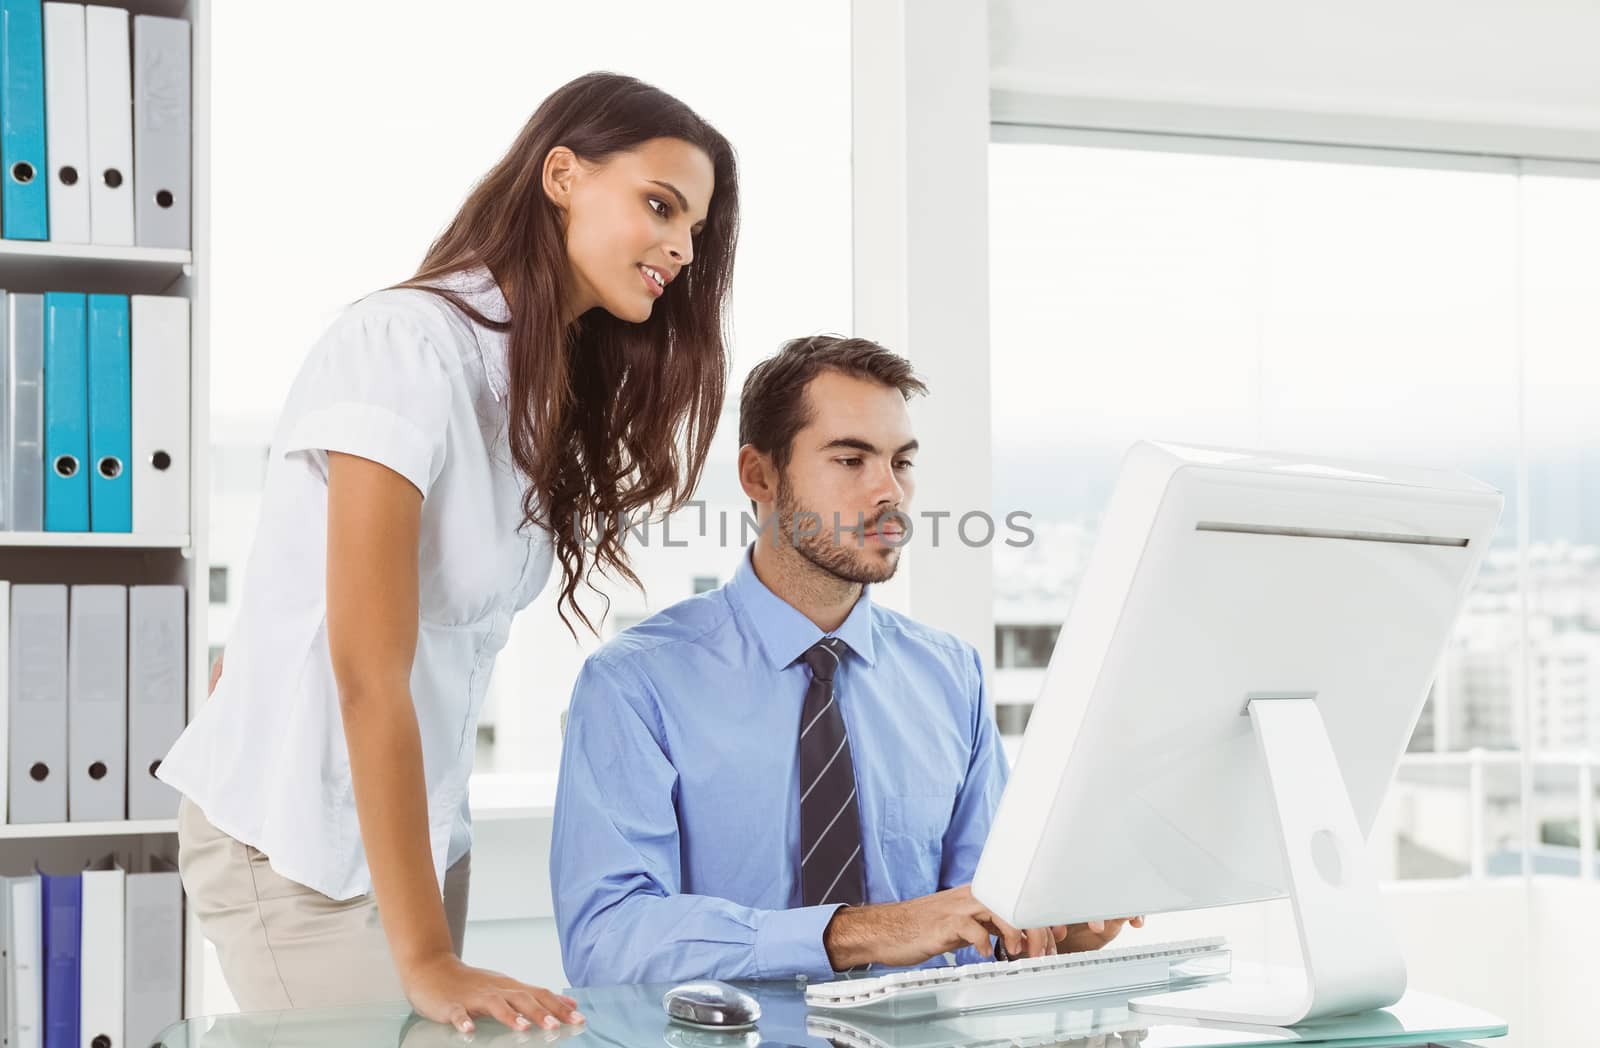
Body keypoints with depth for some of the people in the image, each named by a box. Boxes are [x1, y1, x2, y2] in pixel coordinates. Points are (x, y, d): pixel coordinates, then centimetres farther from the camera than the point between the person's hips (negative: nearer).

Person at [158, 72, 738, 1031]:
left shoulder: (555, 391, 5)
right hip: (297, 835, -7)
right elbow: (368, 670, -23)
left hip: (424, 830, 7)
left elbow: (450, 646, 3)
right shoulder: (407, 344, -19)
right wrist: (427, 959, -25)